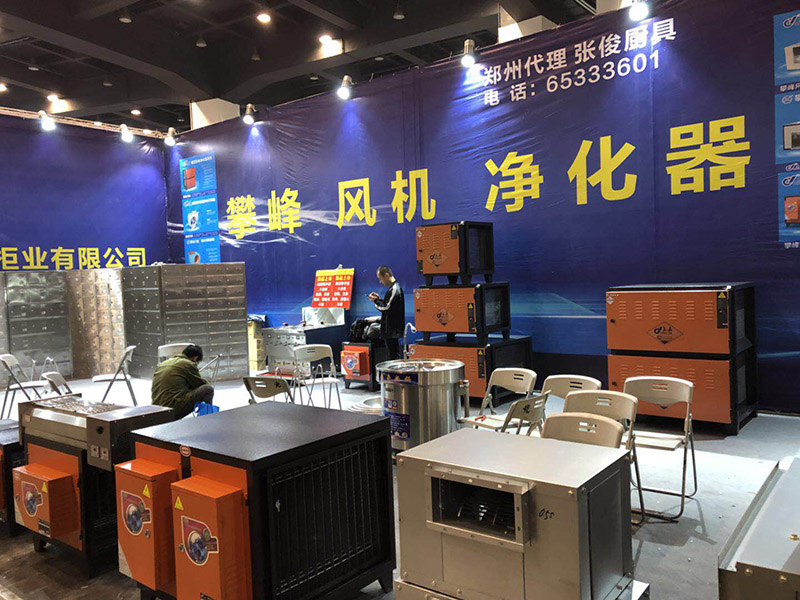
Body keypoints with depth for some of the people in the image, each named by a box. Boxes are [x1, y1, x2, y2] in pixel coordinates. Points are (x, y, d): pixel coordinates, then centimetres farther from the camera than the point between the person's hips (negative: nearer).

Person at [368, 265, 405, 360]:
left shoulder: (394, 289, -18)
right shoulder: (395, 287, 14)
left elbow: (387, 308, -22)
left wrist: (376, 301, -9)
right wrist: (379, 299, 10)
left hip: (392, 330, -10)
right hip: (392, 329, 10)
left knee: (393, 355, -7)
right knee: (394, 354, 15)